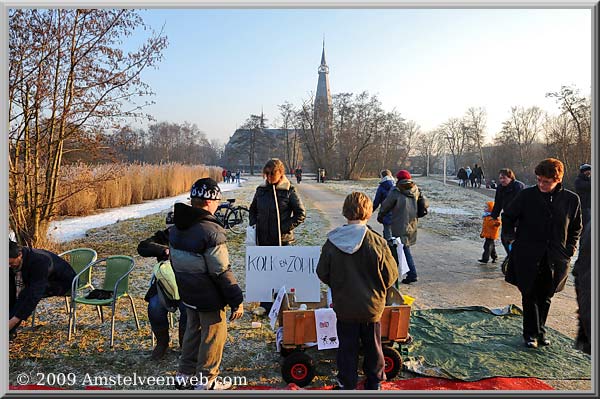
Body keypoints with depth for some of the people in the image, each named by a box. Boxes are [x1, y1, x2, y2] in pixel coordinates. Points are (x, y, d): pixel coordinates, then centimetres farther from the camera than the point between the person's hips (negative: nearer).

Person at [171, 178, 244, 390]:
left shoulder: (176, 227, 2)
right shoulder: (211, 231, -25)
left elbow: (175, 261, 12)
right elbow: (222, 272, -24)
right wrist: (237, 300, -16)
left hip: (187, 293, 8)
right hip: (209, 297, -8)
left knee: (193, 330, 24)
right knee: (213, 335, 10)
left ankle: (184, 374, 35)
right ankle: (206, 380, 23)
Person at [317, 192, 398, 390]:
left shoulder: (332, 242, -15)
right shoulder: (378, 243, -19)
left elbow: (322, 273, -4)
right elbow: (391, 276, -9)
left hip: (344, 306, 1)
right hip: (372, 306, 0)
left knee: (347, 347, 16)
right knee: (372, 346, 20)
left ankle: (347, 384, 29)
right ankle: (374, 382, 36)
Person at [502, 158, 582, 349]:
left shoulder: (571, 199, -1)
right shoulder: (527, 195, -7)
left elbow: (576, 226, 14)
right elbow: (508, 215, 8)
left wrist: (571, 247, 5)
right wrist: (510, 236, 1)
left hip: (555, 259, 2)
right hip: (528, 256, -2)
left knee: (545, 297, 15)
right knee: (530, 295, 5)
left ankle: (540, 330, 32)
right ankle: (531, 333, 17)